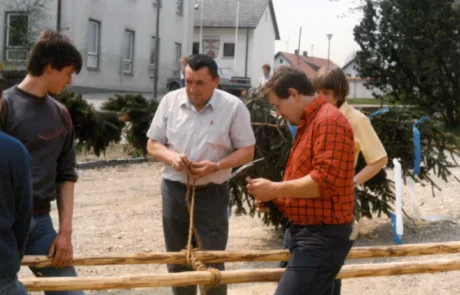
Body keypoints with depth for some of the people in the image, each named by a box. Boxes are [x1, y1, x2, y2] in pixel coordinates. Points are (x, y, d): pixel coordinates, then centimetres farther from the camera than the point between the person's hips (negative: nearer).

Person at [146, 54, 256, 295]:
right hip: (174, 191, 3)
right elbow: (153, 144, 6)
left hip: (211, 194, -3)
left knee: (211, 264, -1)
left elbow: (246, 151, -6)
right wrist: (171, 156, -17)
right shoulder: (170, 101, 0)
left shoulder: (233, 107, -9)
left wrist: (215, 166, -22)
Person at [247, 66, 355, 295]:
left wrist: (275, 189, -16)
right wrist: (273, 198, 8)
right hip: (309, 232, 11)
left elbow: (325, 180, -24)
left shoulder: (328, 121, -15)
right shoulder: (309, 122, 18)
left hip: (323, 236, -11)